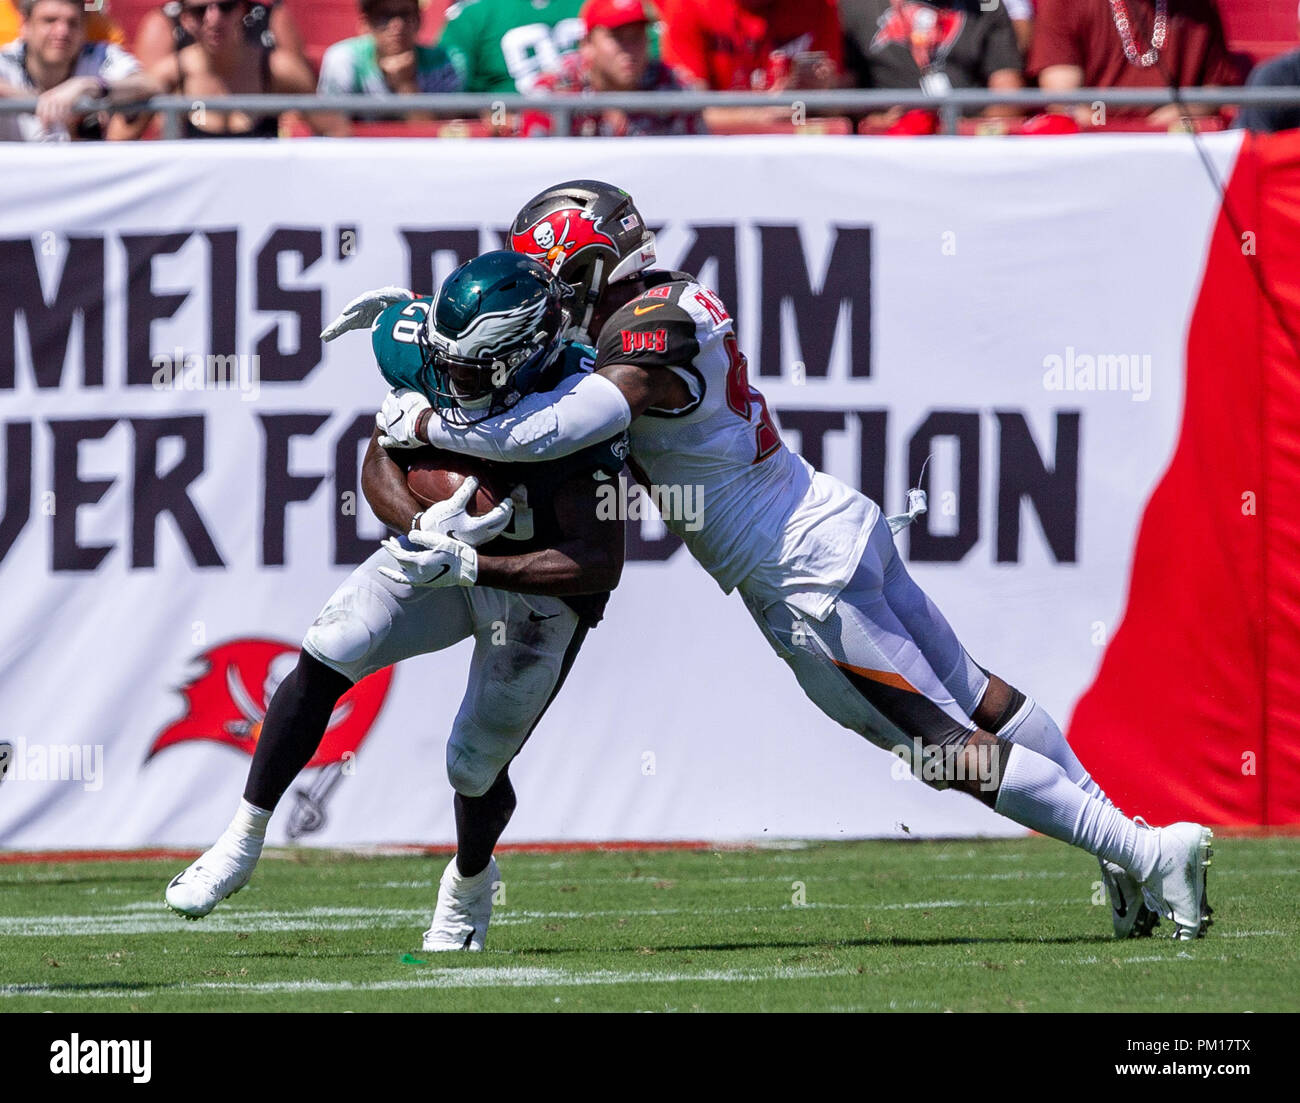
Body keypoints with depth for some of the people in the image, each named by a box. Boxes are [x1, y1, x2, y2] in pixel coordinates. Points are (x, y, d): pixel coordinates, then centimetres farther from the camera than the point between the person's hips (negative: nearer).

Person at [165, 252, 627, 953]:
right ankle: (242, 841, -3)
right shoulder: (423, 355, -21)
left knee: (476, 769, 4)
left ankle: (470, 883, 40)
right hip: (441, 541, 4)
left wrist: (468, 567, -41)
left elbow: (600, 565, -34)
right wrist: (420, 524, -30)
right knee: (324, 661, -16)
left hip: (542, 588, -4)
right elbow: (382, 464, -7)